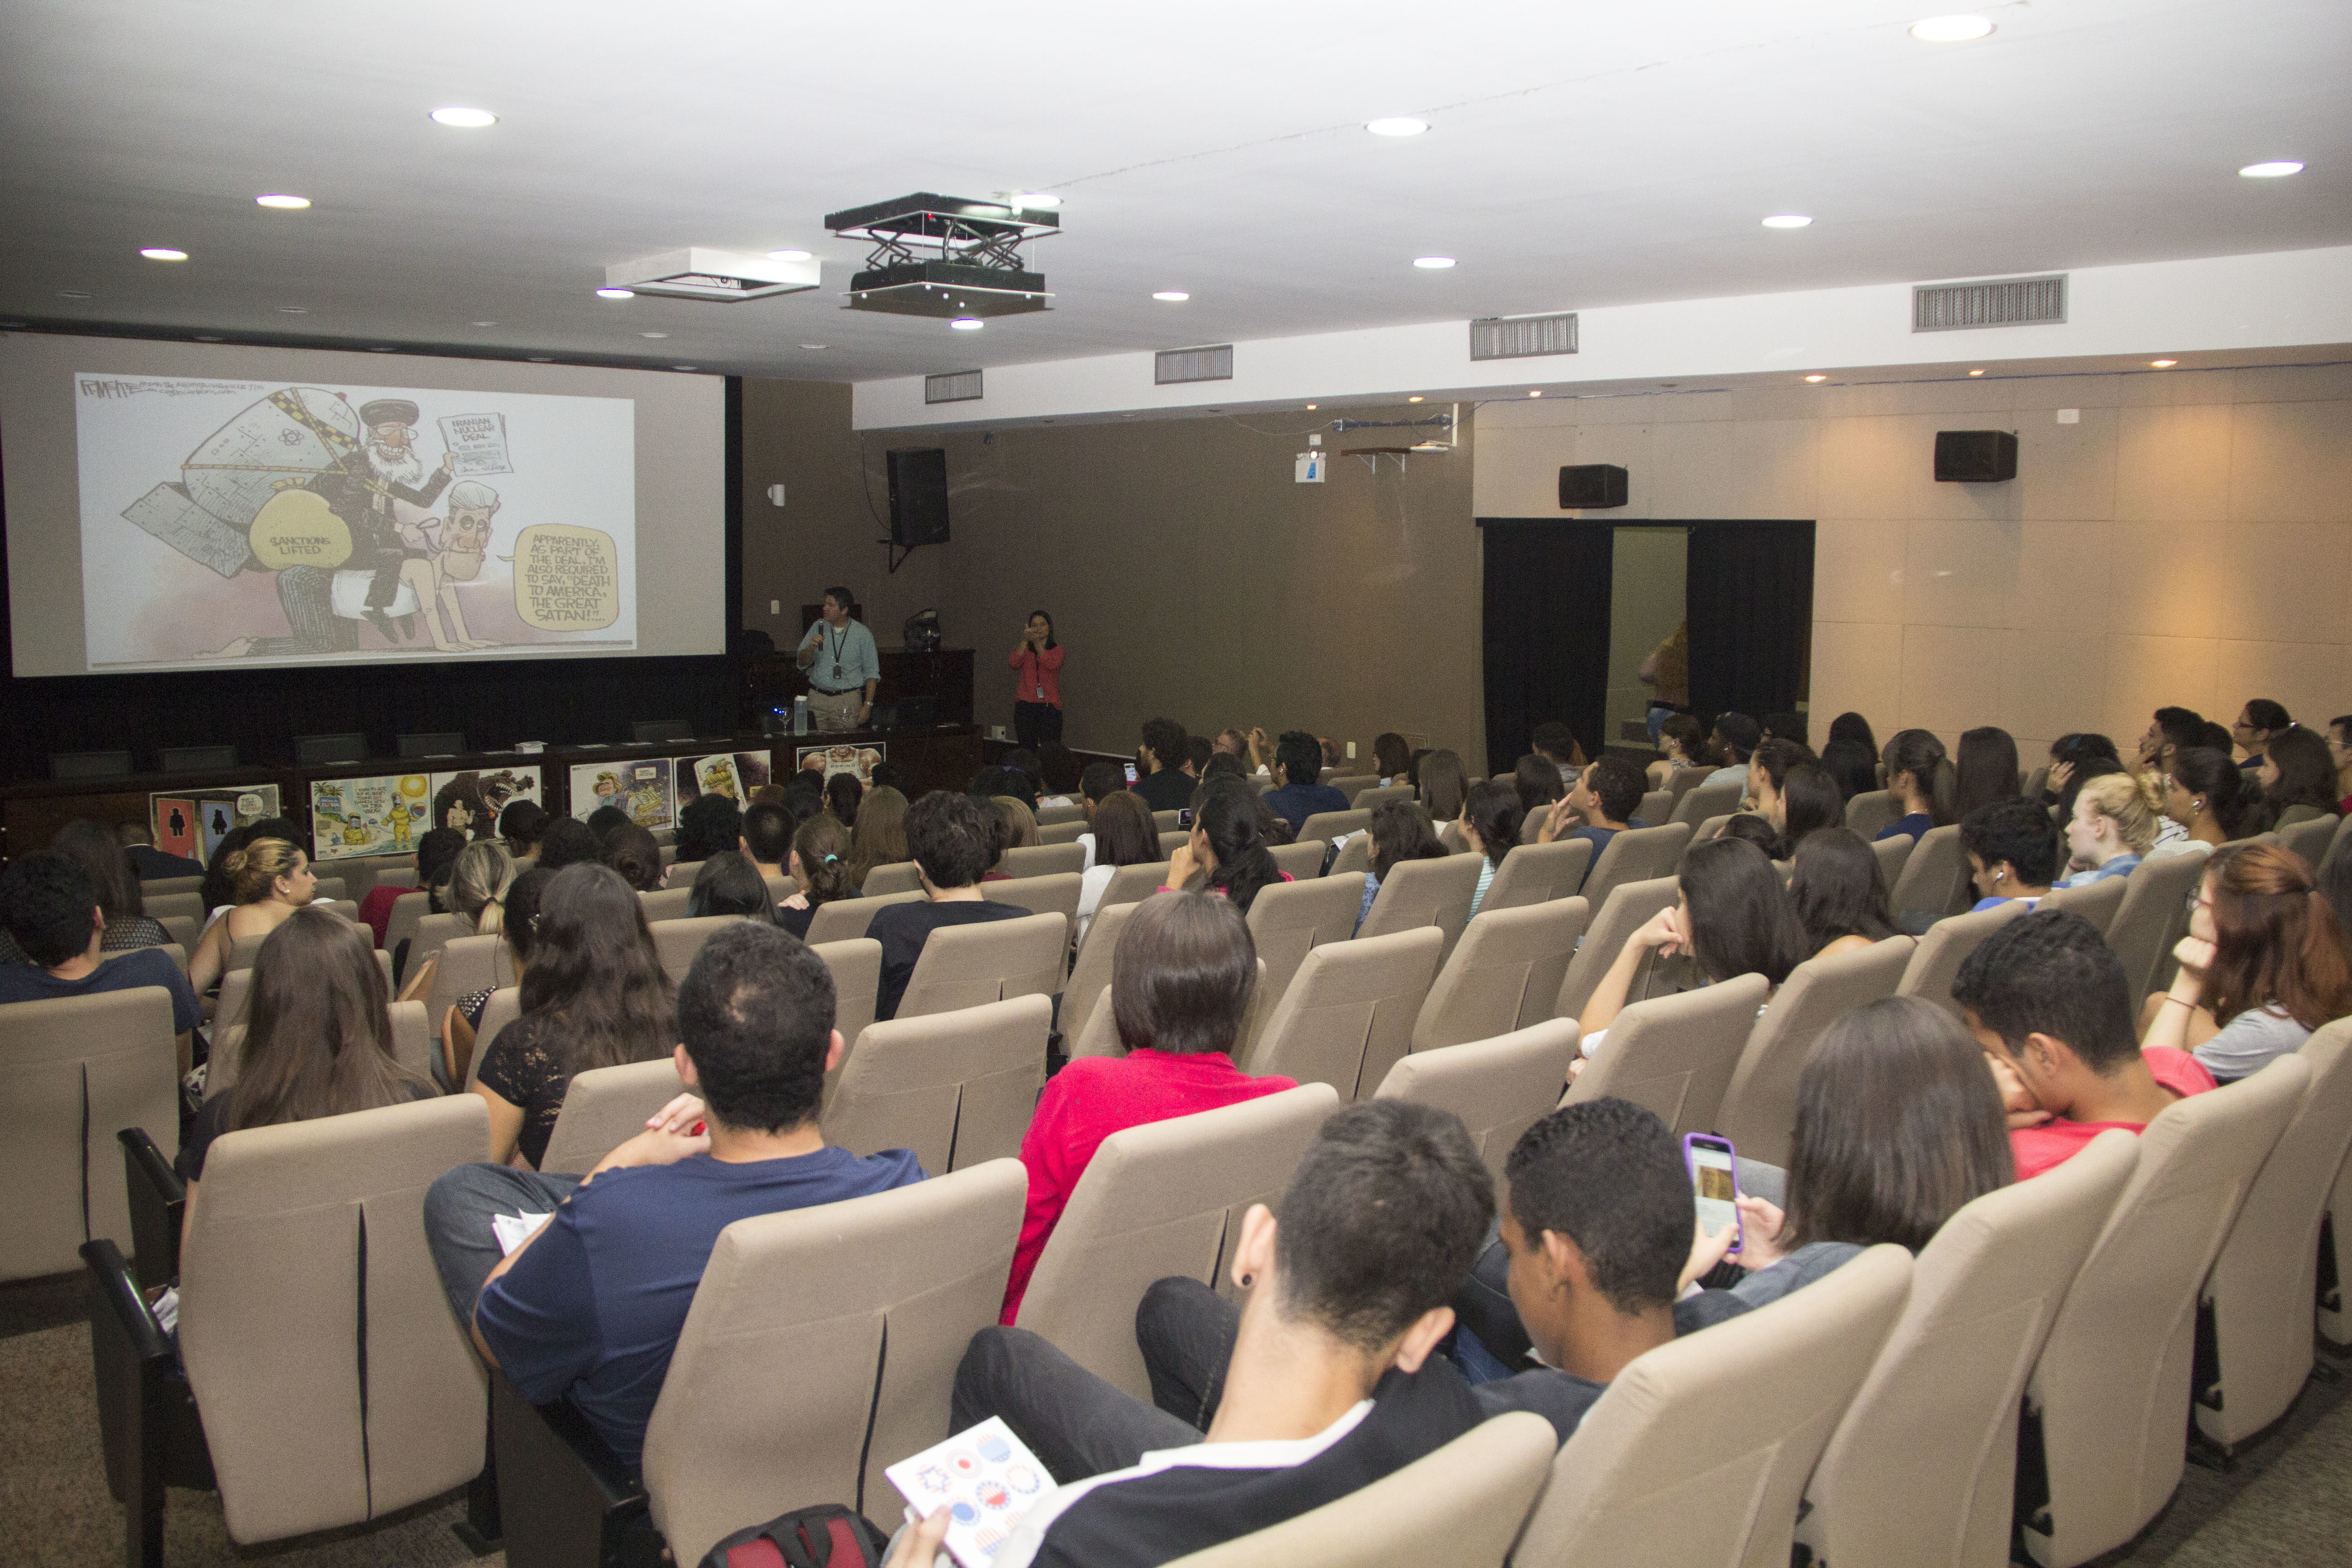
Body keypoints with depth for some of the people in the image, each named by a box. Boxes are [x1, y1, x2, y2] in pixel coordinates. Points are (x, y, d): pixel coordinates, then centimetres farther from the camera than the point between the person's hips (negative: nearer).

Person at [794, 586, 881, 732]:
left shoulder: (862, 634, -1)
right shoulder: (819, 627, 9)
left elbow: (871, 673, 0)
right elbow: (802, 663, 10)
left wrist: (868, 705, -7)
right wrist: (811, 647, -11)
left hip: (848, 701, -3)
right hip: (817, 698, 3)